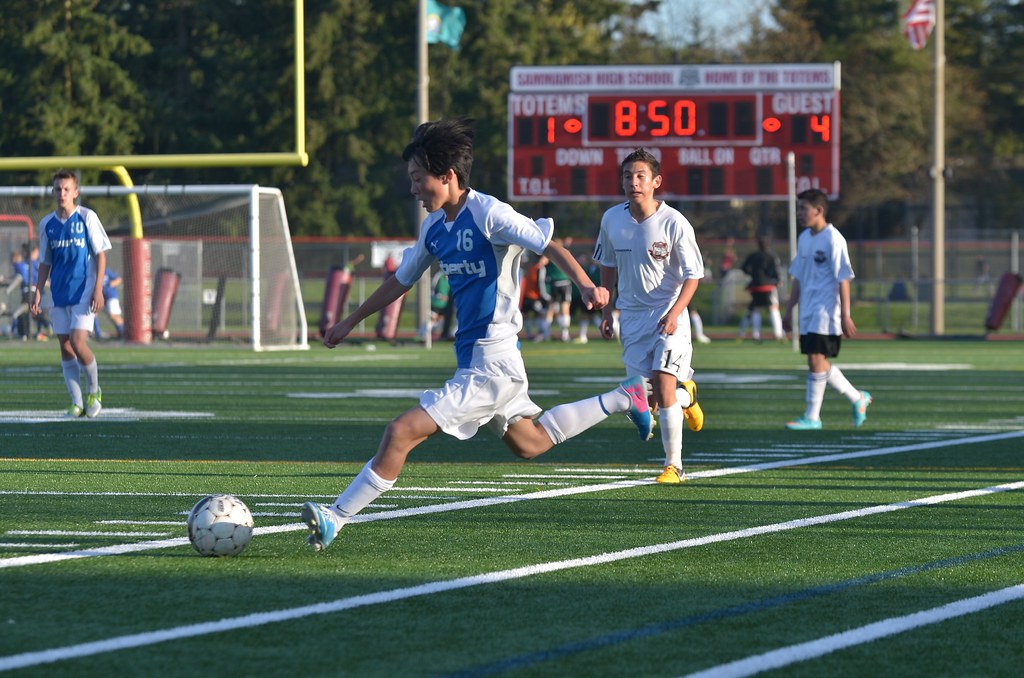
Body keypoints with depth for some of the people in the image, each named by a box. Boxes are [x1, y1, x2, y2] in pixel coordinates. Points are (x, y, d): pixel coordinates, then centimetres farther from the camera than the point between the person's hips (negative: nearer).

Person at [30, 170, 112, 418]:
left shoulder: (87, 218, -4)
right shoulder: (47, 223, 8)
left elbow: (101, 255, -3)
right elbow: (45, 262, 16)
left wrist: (98, 289, -10)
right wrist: (38, 292, 8)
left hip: (84, 292, -4)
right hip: (59, 293, 4)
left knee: (78, 343, -15)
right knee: (65, 347, 2)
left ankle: (93, 391, 8)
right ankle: (77, 403, 7)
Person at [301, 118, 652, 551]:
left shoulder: (488, 214, -16)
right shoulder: (433, 226, 9)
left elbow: (551, 247, -22)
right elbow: (402, 280, 23)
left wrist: (585, 285, -39)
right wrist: (350, 322, 28)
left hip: (491, 364, -10)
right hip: (472, 357, 10)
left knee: (402, 433, -16)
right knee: (528, 444, 25)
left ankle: (335, 519, -12)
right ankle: (622, 399, 34)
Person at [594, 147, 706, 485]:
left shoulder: (674, 223, -14)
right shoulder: (612, 219, -1)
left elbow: (693, 274, -10)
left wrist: (674, 313, -22)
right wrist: (606, 309, 12)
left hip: (668, 315, -4)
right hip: (631, 316, 4)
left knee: (662, 382, -17)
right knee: (643, 398, 1)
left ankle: (674, 465, -6)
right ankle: (687, 397, 37)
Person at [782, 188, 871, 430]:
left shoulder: (833, 239, -11)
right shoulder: (804, 238, 13)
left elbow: (843, 279, -12)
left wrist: (845, 316, -15)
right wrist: (789, 310, 19)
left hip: (827, 311, -8)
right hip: (808, 311, 8)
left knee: (816, 360, -12)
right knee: (819, 364, 8)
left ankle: (812, 417, -6)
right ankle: (858, 398, 22)